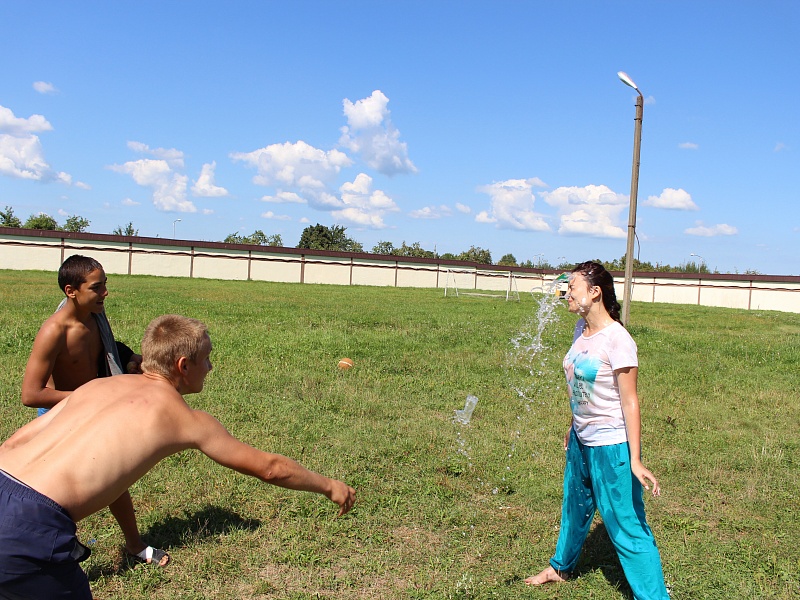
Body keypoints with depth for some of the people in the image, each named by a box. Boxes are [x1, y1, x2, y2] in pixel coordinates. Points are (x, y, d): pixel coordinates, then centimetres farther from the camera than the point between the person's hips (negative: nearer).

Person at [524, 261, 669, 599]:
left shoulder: (616, 340, -22)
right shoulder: (581, 329, 2)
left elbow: (629, 401, -20)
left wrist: (635, 459, -21)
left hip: (611, 446, -9)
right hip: (581, 441, 9)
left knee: (626, 526, -2)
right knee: (575, 509, 27)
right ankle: (561, 568, 48)